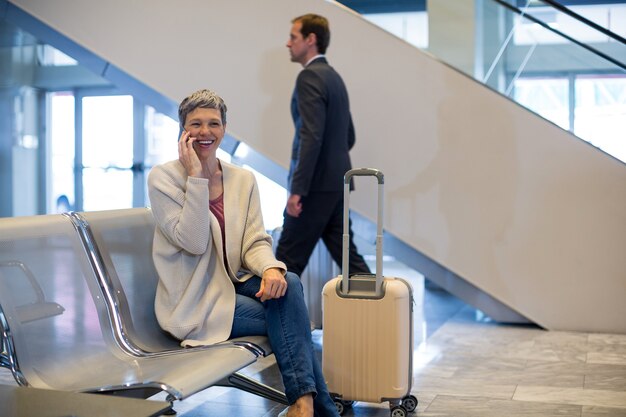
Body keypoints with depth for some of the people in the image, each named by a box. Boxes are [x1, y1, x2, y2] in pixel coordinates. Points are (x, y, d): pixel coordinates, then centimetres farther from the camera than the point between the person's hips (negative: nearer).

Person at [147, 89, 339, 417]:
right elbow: (193, 241, -18)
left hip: (233, 284, 5)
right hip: (193, 301, -4)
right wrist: (196, 178, -21)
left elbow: (256, 242, 0)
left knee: (288, 283, -27)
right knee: (292, 318, -22)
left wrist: (271, 268, -23)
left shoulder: (243, 180, 7)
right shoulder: (163, 177, -7)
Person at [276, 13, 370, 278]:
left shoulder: (310, 77, -12)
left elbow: (311, 136, -22)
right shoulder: (334, 77, 17)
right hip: (335, 182, 9)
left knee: (289, 258, -1)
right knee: (345, 253, 10)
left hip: (316, 184, -9)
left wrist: (297, 189, -23)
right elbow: (348, 136, 22)